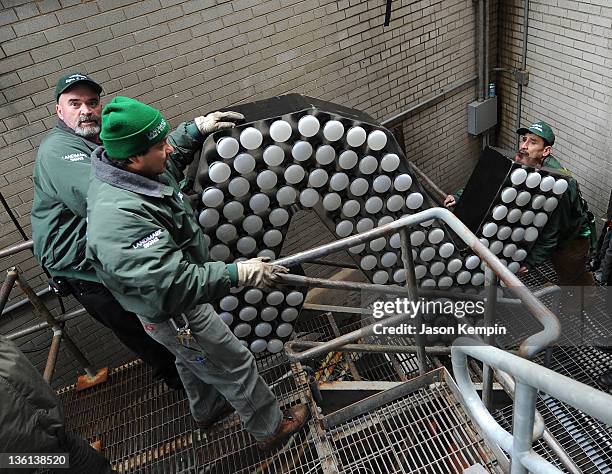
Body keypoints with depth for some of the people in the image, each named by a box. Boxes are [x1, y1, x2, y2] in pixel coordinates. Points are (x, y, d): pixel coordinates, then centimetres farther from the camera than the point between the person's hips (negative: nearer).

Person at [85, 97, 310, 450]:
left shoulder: (123, 167, -11)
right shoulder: (117, 216, -40)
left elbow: (171, 158, 14)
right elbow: (170, 284, -42)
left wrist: (197, 129, 7)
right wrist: (237, 274, -41)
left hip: (181, 294, 9)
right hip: (173, 314, -9)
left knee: (193, 360, 32)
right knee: (235, 364, 10)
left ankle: (207, 410, 60)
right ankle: (271, 428, 35)